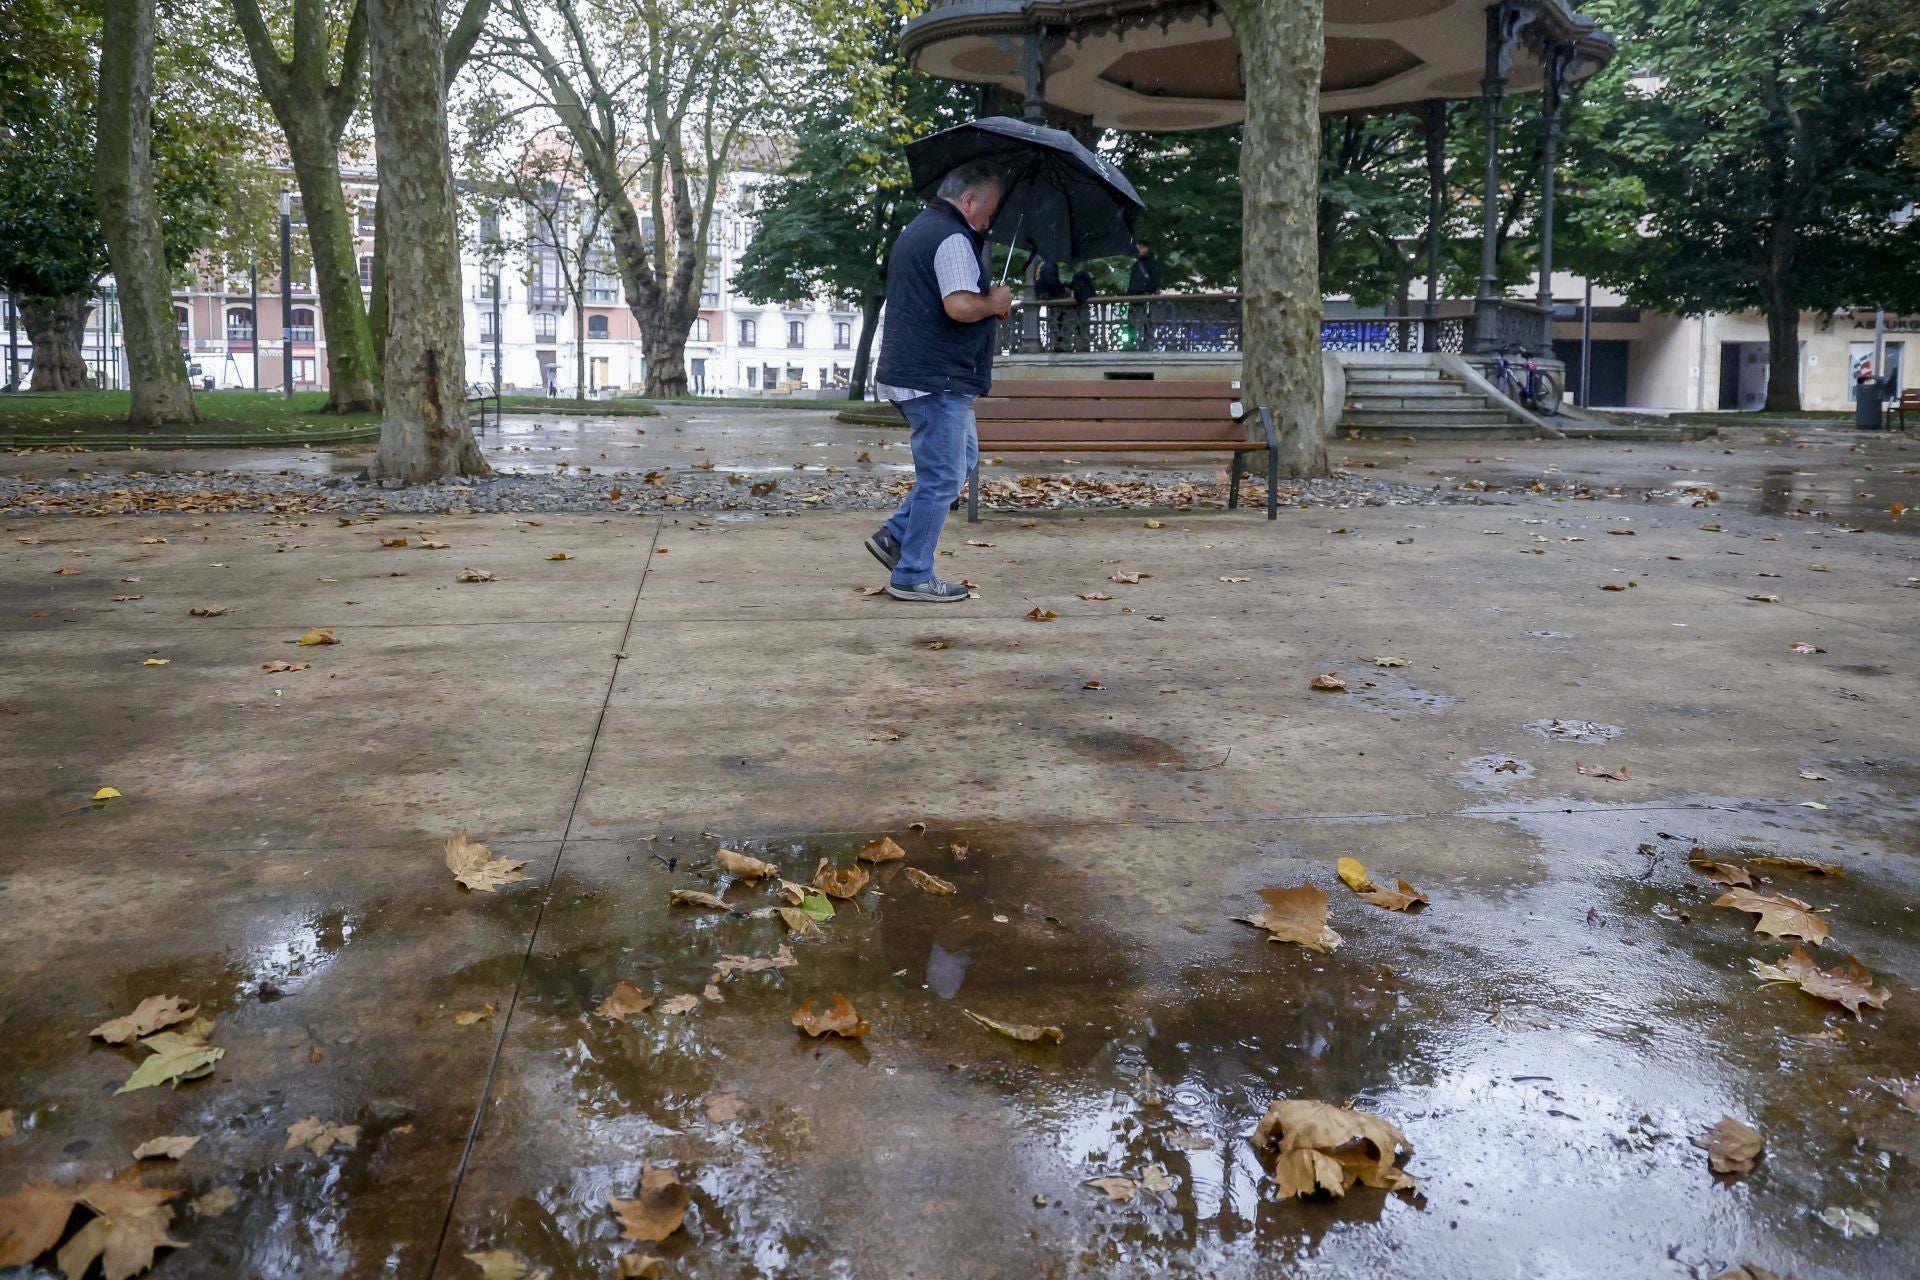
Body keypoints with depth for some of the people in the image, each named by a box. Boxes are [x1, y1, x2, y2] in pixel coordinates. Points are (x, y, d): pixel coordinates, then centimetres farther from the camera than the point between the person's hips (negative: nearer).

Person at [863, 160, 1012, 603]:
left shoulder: (917, 229, 19)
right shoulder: (953, 239, -15)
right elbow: (960, 306, -29)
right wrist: (995, 303, -9)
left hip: (908, 374, 11)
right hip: (937, 380, -11)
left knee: (964, 455, 23)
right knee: (941, 476, -3)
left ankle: (895, 536, 21)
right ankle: (912, 575, 4)